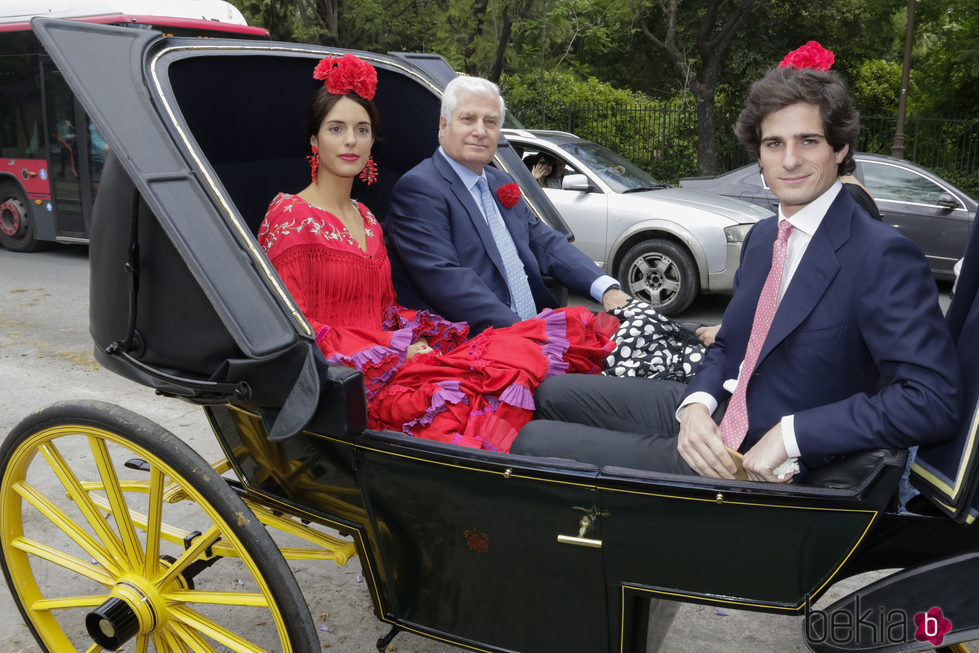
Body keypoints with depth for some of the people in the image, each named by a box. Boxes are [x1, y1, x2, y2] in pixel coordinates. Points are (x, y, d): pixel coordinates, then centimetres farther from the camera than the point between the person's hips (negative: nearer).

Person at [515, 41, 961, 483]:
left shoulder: (884, 257, -19)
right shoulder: (761, 237, 8)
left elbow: (934, 400, -26)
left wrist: (790, 434, -26)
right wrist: (696, 406, -9)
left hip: (760, 462, -8)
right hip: (707, 419, 8)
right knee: (552, 394, 12)